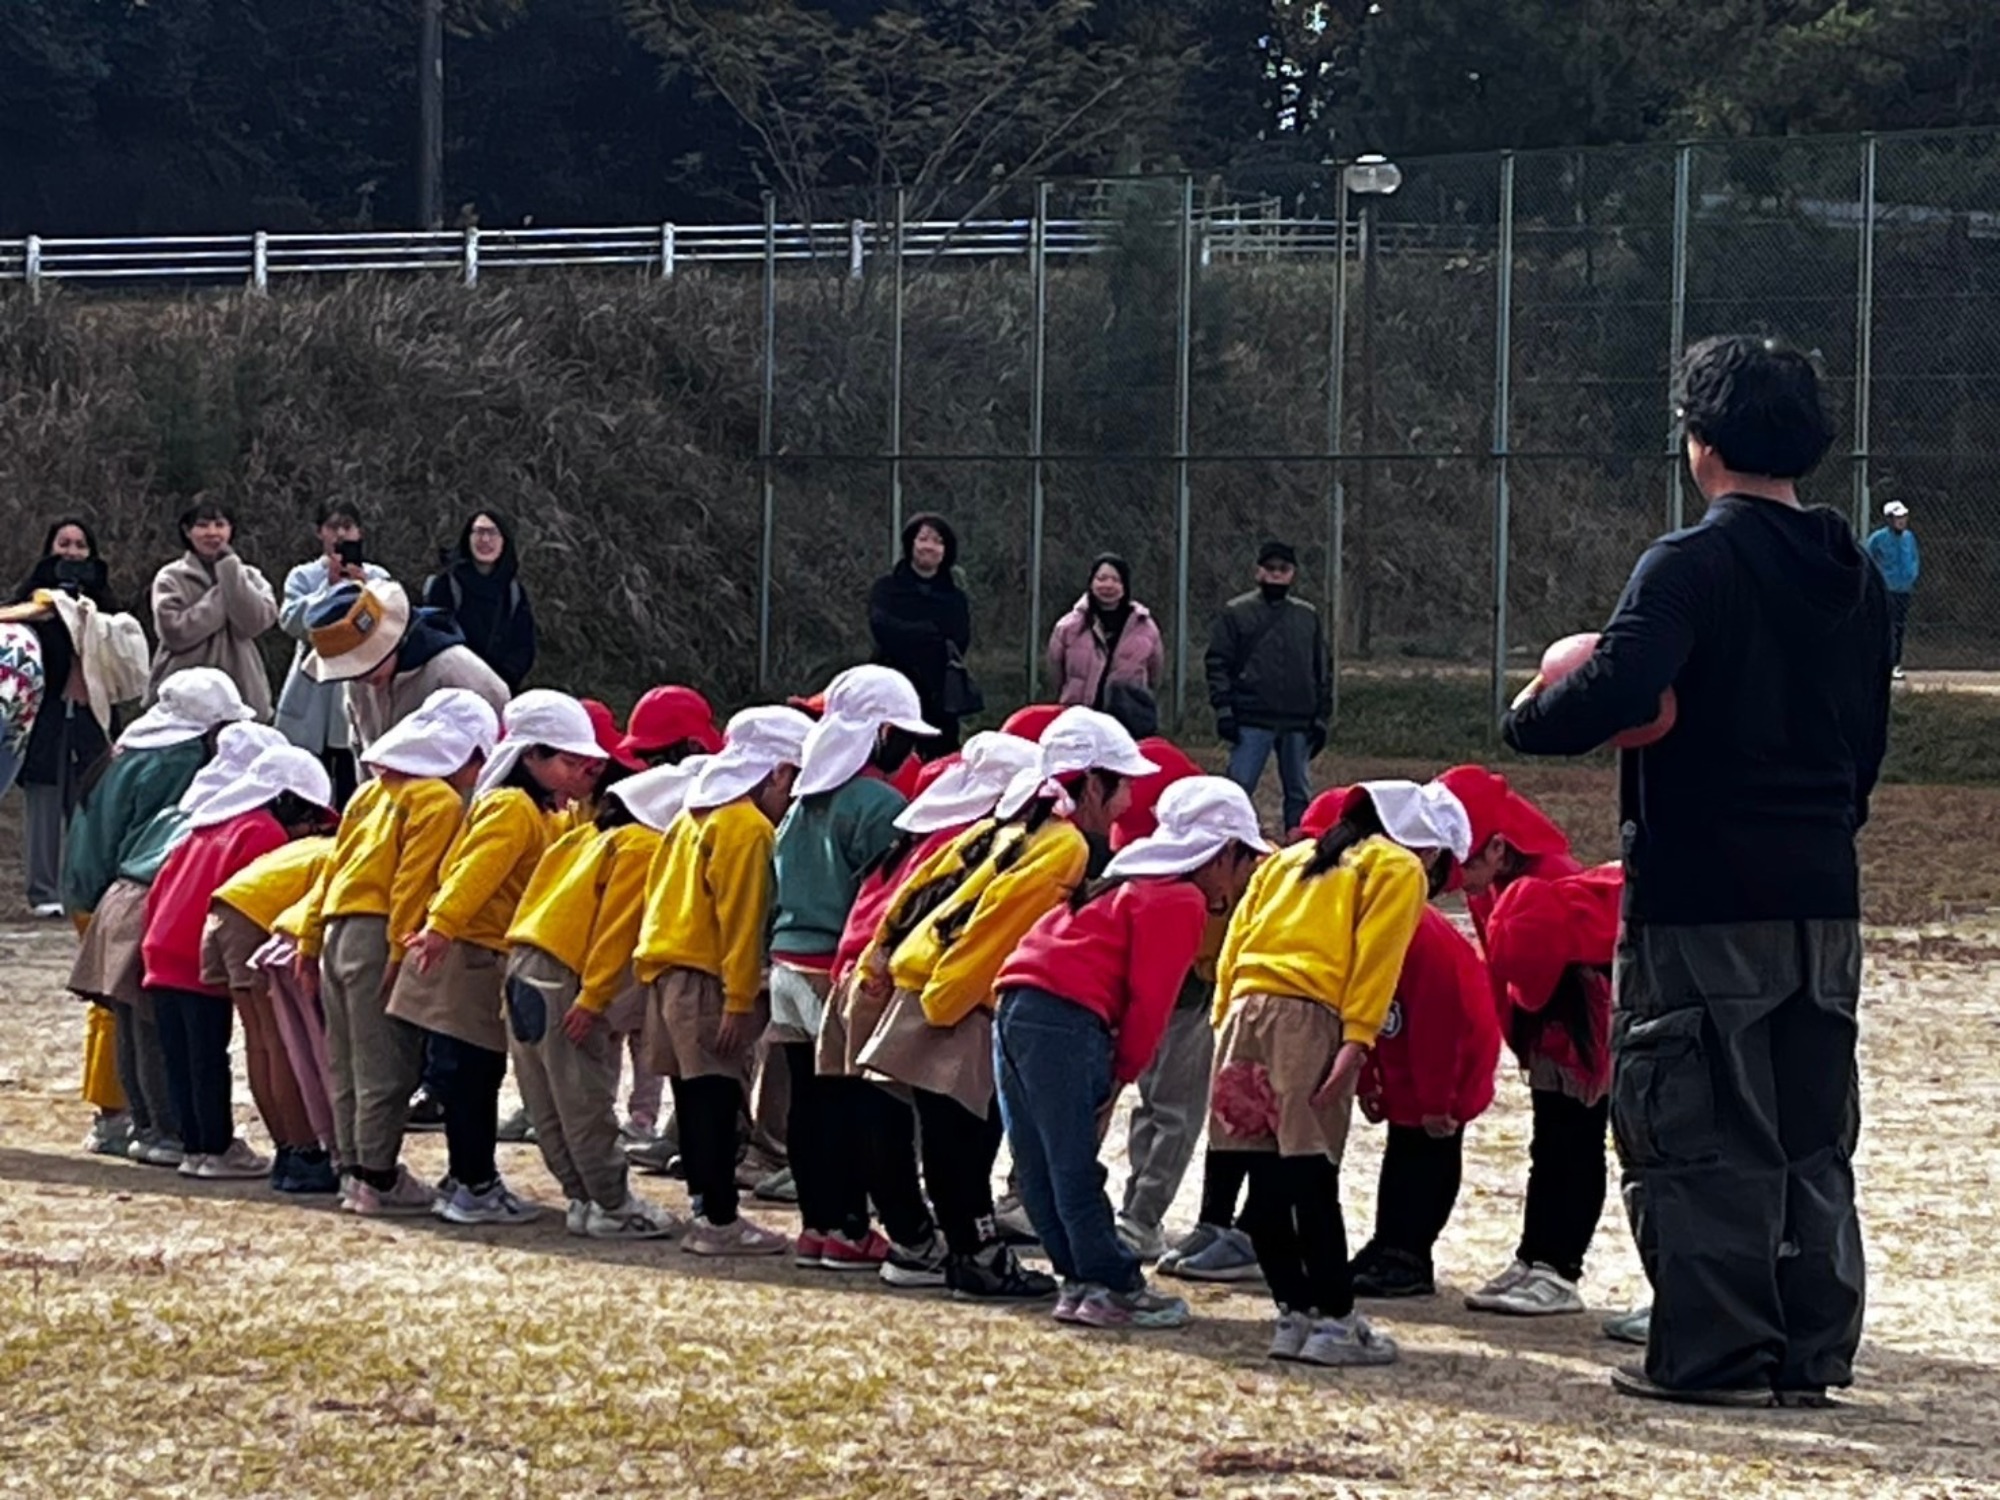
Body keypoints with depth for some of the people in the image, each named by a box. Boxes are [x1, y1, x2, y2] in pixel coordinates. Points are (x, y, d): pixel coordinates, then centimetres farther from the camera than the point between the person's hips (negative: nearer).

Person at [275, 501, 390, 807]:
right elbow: (292, 621, -6)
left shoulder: (376, 577, 10)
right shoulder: (303, 576, 10)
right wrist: (329, 586, -12)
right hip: (312, 699, 1)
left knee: (352, 793, -4)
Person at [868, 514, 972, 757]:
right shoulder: (887, 588, 10)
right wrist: (932, 633, -6)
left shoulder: (955, 598, 14)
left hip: (939, 699, 2)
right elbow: (881, 627, -7)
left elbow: (960, 641, 0)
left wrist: (907, 636, -9)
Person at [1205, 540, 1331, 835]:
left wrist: (1321, 717, 7)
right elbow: (1217, 664, 0)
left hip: (1299, 723, 3)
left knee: (1300, 794, 7)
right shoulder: (1236, 613, 3)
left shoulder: (1308, 617, 13)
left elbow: (1322, 670, 15)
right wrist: (1223, 708, -10)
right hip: (1252, 721, -3)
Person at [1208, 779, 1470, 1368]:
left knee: (1268, 1180, 7)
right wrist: (1358, 1039, -13)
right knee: (1313, 1181, -6)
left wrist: (1226, 1019, 16)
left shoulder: (1291, 859, 28)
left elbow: (1235, 942, 20)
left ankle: (1294, 1313, 13)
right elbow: (1376, 956, -6)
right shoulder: (1399, 870, 9)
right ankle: (1334, 1321, -5)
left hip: (1245, 1010, 6)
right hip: (1309, 1020, -6)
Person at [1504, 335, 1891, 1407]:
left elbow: (1619, 690, -27)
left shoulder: (1693, 565, -13)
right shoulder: (1855, 579, 11)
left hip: (1701, 900, -7)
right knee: (1812, 1136, 12)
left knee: (1698, 1129, -1)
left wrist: (1528, 722, -9)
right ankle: (1812, 1351, 14)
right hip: (1822, 898, 7)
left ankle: (1713, 1352, -1)